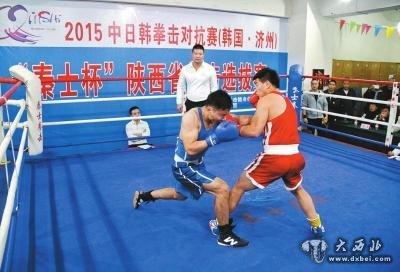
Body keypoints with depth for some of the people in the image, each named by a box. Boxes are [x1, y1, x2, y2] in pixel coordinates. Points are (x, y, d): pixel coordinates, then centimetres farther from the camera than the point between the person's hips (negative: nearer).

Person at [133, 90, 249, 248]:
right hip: (184, 166, -9)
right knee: (223, 189, -20)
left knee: (180, 195, 33)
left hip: (197, 164, 9)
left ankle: (142, 196, 52)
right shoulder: (191, 117, -29)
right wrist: (214, 139, -38)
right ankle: (225, 235, -2)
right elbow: (190, 149, -34)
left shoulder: (218, 116, -8)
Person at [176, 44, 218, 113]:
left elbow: (214, 87, 1)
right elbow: (180, 87, 6)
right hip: (190, 103, 2)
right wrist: (179, 103, 3)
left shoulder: (210, 69, -3)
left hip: (205, 103, -2)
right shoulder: (185, 69, 0)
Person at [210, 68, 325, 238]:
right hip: (294, 157, 8)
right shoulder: (286, 101, 20)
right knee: (298, 190, 35)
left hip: (274, 158, -7)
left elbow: (254, 130, -13)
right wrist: (235, 118, 11)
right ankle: (317, 226, 40)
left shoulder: (266, 100, -5)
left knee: (239, 186, 11)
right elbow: (256, 120, 16)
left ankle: (221, 223, 22)